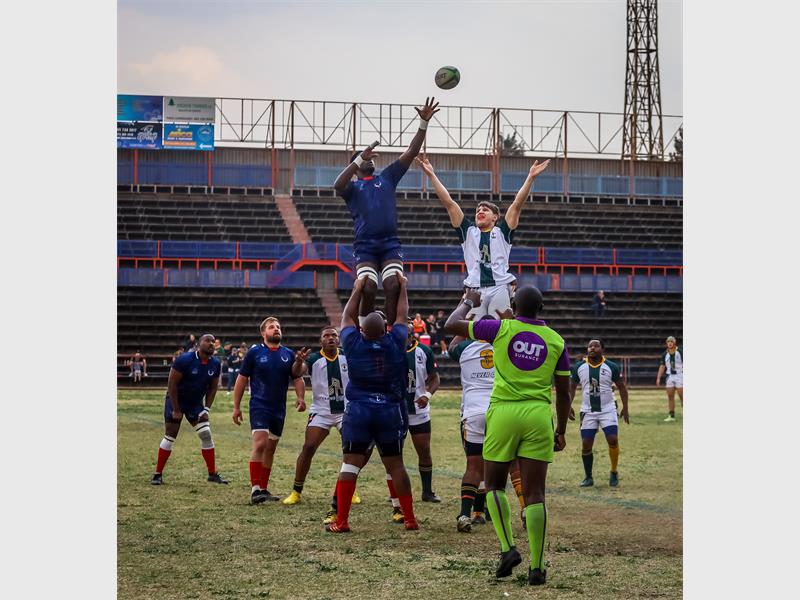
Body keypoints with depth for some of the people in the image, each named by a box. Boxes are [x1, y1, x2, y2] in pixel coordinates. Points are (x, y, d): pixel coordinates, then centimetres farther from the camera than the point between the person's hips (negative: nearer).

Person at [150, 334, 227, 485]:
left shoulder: (215, 364, -6)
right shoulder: (185, 360, -23)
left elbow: (212, 388, 7)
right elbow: (172, 384, -20)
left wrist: (206, 409, -3)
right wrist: (176, 410, -17)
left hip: (196, 403, 5)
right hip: (176, 400, -5)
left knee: (206, 435, -3)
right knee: (170, 437, -4)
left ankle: (212, 474, 5)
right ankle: (158, 474, 6)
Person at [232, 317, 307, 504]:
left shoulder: (289, 354, 7)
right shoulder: (255, 352, -2)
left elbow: (297, 378, 12)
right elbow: (242, 379, 1)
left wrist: (300, 397, -7)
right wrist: (236, 407, -2)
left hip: (279, 409, 5)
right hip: (259, 406, -5)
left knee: (270, 448, 10)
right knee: (260, 443, -18)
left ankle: (263, 489, 19)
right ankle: (255, 489, -19)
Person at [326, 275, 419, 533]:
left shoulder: (354, 344, -6)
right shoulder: (395, 343, -6)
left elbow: (347, 317, 13)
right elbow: (402, 316, 11)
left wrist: (357, 290, 24)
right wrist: (402, 288, 25)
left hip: (358, 411, -1)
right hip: (390, 411, 1)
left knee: (350, 464, 1)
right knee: (395, 465, 8)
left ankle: (341, 521, -3)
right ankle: (409, 519, 12)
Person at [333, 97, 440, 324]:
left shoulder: (387, 177, 20)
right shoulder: (352, 187, 13)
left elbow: (411, 152, 12)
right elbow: (337, 185, -13)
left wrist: (424, 123, 1)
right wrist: (359, 159, -19)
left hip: (390, 243, 2)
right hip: (364, 245, -2)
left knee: (393, 287, -14)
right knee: (368, 288, -16)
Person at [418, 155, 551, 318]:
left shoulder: (502, 232, 17)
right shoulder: (468, 231, 20)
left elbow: (517, 204, 8)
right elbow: (448, 203, 16)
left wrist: (530, 177, 0)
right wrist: (432, 175, 13)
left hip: (500, 288, -1)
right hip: (475, 289, 1)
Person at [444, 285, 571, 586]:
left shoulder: (502, 329, -1)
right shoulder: (556, 341, 5)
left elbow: (451, 325, 8)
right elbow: (563, 392, 8)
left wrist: (468, 302, 26)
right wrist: (561, 431, 19)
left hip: (503, 412, -1)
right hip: (538, 415, 1)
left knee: (495, 485, 16)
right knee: (534, 493, 2)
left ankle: (508, 548, 0)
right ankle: (537, 567, -2)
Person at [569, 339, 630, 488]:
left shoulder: (611, 367, -4)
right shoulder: (579, 367, 1)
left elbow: (621, 387, 4)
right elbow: (572, 387, 12)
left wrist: (625, 408, -1)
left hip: (608, 410, -2)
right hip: (588, 411, 2)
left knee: (613, 440, -13)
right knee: (586, 445, -1)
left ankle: (614, 473, 8)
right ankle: (588, 477, 13)